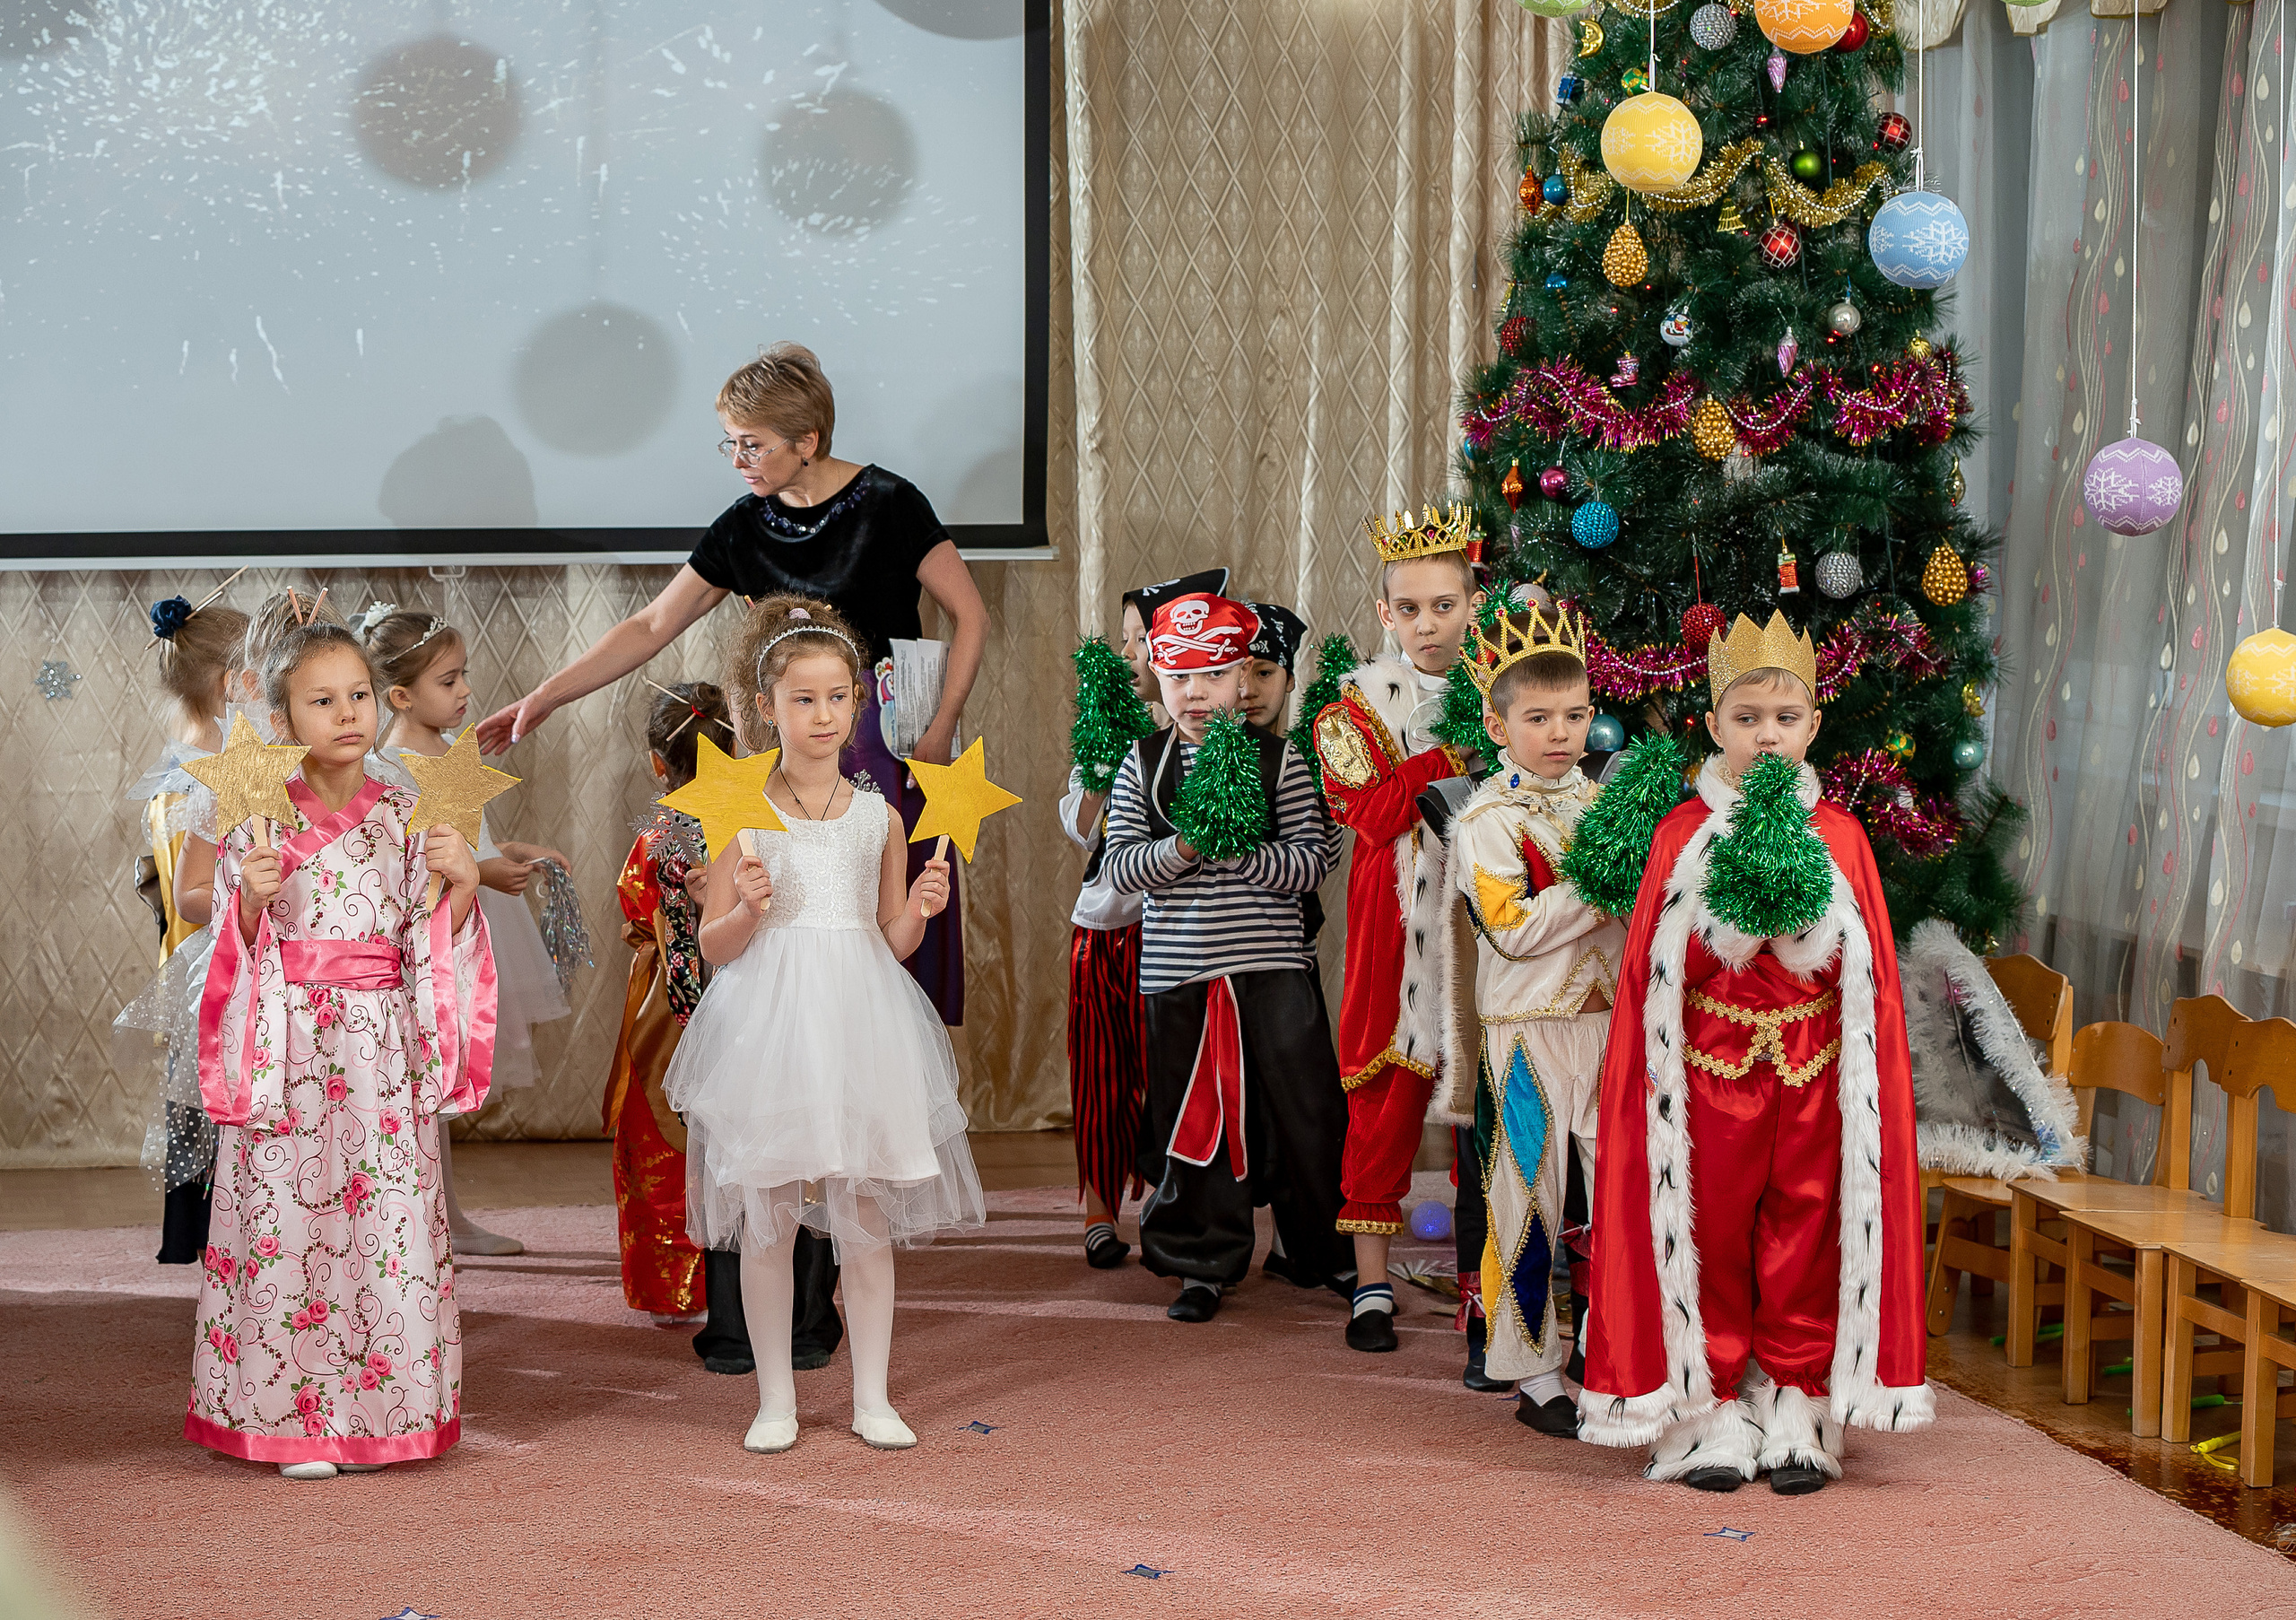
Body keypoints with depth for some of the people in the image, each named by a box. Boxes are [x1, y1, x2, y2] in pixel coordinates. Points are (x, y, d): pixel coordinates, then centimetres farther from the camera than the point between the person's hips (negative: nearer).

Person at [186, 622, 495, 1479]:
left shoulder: (407, 816, 7)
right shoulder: (258, 819, 1)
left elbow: (434, 940, 7)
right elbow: (236, 948, 2)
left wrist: (462, 883, -10)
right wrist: (253, 898, -17)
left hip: (384, 1050, 2)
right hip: (289, 1048, -2)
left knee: (391, 1220, 0)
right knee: (285, 1219, -2)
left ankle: (381, 1407, 10)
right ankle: (295, 1418, 6)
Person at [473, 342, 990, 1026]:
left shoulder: (886, 504, -8)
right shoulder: (743, 529, 5)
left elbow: (970, 617, -3)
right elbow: (650, 627, 9)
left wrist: (940, 729, -11)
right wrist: (544, 697, 4)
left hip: (888, 743, -4)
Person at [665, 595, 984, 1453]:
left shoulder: (880, 818, 6)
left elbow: (894, 941, 13)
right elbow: (713, 946, 1)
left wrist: (920, 909, -7)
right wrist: (747, 909, -18)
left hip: (861, 1023, 2)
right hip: (769, 1025, -2)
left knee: (870, 1219, 5)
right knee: (766, 1219, 1)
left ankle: (871, 1397, 15)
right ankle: (775, 1400, 14)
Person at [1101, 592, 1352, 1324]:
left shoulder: (1279, 758, 1)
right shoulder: (1143, 764, 4)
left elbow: (1310, 862, -4)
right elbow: (1119, 866, -1)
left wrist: (1240, 849, -18)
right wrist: (1182, 849, -18)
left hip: (1271, 964, -1)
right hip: (1177, 969, 1)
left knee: (1304, 1111, 2)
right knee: (1190, 1116, 6)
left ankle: (1325, 1252, 19)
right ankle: (1204, 1262, 19)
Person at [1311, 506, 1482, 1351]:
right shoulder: (1363, 702, 0)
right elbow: (1376, 812, -13)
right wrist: (1458, 757, -15)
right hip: (1397, 923, -2)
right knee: (1385, 1096, 0)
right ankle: (1371, 1285, 8)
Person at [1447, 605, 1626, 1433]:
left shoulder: (1603, 799, 11)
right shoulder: (1486, 820, -7)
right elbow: (1516, 929, -17)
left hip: (1613, 1017, 5)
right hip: (1530, 1031, -5)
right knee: (1528, 1198, 1)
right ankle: (1537, 1377, 10)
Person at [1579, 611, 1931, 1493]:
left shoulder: (1839, 836, 6)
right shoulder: (1683, 833, 2)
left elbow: (1864, 966, 3)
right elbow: (1657, 966, -1)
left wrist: (1798, 920, -11)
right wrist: (1742, 919, -12)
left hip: (1816, 1070, 1)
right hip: (1710, 1063, -1)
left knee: (1806, 1234, 4)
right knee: (1712, 1233, 2)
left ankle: (1795, 1415, 13)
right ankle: (1715, 1414, 12)